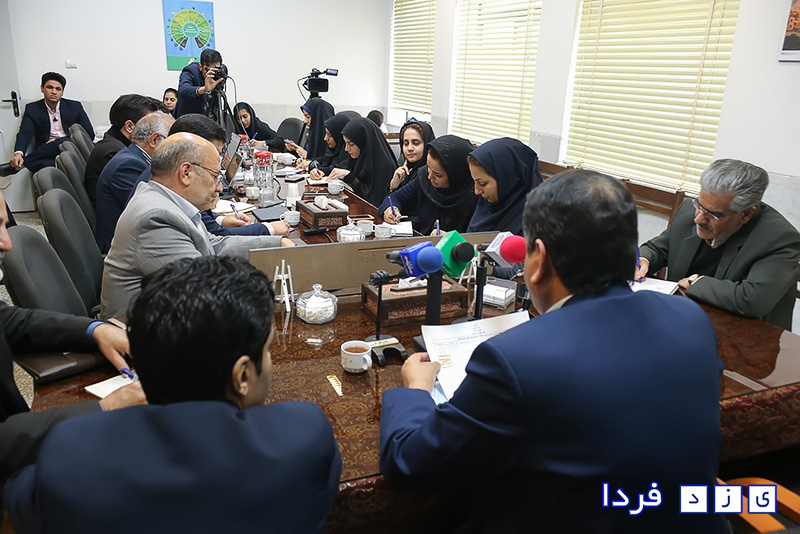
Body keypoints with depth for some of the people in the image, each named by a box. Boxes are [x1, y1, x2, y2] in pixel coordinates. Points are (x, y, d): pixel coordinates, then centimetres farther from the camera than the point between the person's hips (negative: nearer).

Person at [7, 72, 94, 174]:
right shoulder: (32, 109, 13)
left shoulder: (75, 106, 13)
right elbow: (24, 134, 0)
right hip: (46, 154, 0)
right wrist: (18, 153, -25)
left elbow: (90, 134, 7)